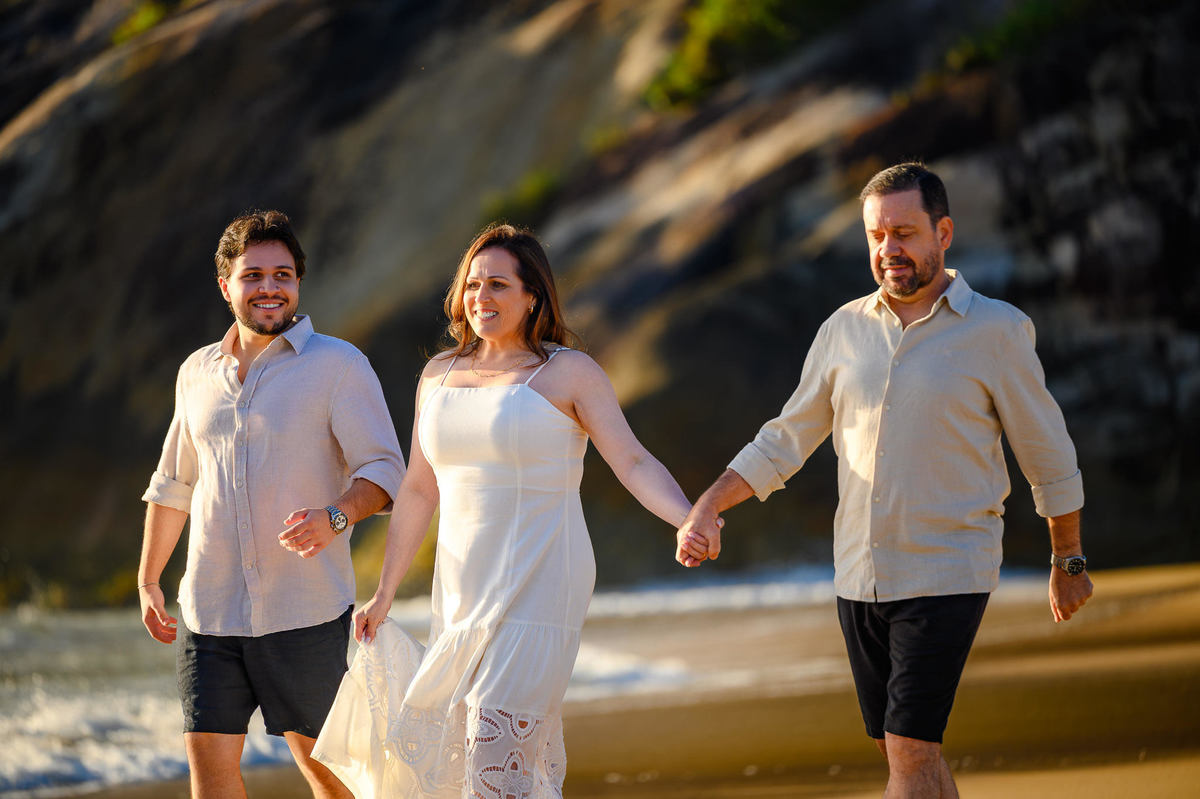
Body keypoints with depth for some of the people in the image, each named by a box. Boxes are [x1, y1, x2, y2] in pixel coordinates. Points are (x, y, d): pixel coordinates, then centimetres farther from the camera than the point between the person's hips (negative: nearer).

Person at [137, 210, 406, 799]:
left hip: (306, 611, -4)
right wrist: (148, 581, 20)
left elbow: (383, 469, -8)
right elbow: (173, 484, 22)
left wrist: (335, 517, -28)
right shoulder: (198, 373, 12)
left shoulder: (338, 365, -3)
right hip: (209, 611, 4)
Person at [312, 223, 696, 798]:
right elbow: (419, 491, 18)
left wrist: (689, 520, -28)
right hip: (463, 593, 6)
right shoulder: (440, 374, 13)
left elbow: (634, 463, -10)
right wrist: (384, 594, 17)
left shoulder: (569, 373, -3)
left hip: (539, 590, -6)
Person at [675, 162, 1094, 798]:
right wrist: (707, 507, -1)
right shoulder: (845, 330, 6)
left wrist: (1068, 562, 12)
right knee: (898, 747, 10)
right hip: (860, 578, 5)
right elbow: (785, 441, 12)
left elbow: (1048, 457, 4)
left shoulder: (996, 331, -5)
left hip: (947, 578, -5)